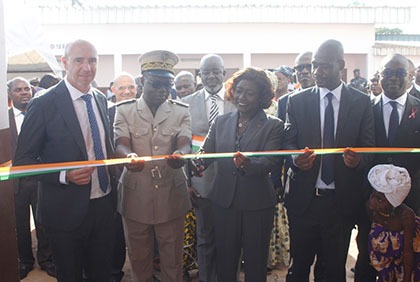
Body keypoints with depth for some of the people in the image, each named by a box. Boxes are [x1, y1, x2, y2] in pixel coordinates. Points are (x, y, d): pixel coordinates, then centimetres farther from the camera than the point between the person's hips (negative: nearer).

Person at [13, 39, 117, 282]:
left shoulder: (101, 99, 5)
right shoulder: (44, 104, -14)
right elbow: (23, 160, -11)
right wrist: (64, 176, -24)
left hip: (104, 203, 5)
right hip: (67, 209, -5)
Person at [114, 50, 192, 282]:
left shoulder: (181, 111, 4)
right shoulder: (125, 110, 2)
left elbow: (185, 143, -10)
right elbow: (121, 144, -11)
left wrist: (180, 154, -35)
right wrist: (129, 156, -36)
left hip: (171, 195, 0)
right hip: (135, 195, 0)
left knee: (172, 258, 11)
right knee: (138, 257, 15)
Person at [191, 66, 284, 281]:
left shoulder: (273, 126, -3)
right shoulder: (221, 122, 8)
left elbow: (269, 161, -15)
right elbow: (206, 152, 1)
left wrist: (248, 164, -36)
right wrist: (197, 164, -22)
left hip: (257, 204, -2)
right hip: (223, 201, 3)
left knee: (255, 263, 12)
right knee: (224, 260, 15)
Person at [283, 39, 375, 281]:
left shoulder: (362, 102, 2)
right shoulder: (297, 101, 3)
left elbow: (369, 148, 1)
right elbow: (288, 143, 1)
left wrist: (358, 159, -22)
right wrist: (296, 159, -21)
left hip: (342, 200, 0)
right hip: (304, 198, 0)